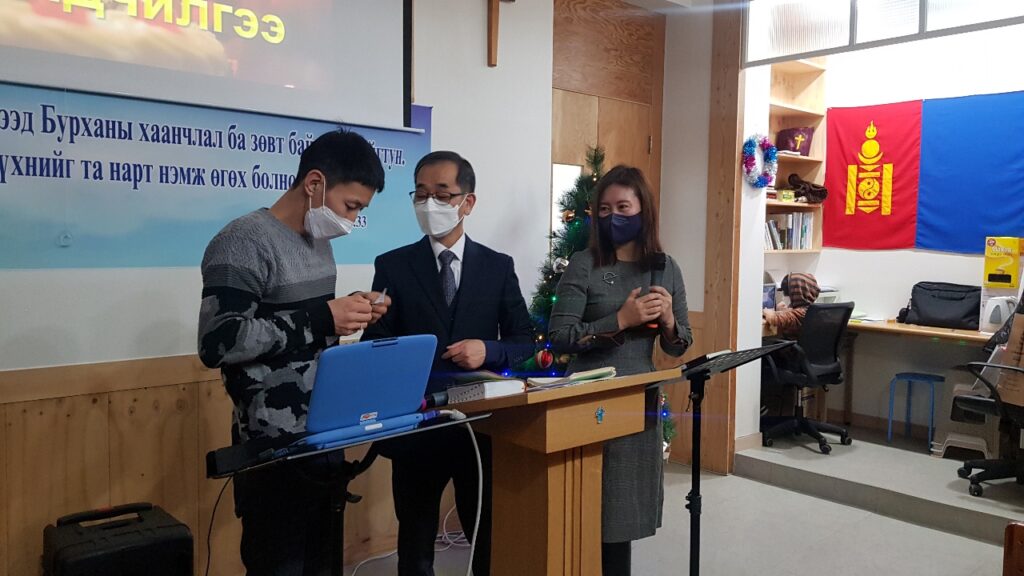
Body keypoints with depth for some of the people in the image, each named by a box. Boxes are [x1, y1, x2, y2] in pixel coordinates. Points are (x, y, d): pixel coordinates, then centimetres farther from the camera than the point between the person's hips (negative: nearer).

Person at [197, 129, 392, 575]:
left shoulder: (318, 243, 9)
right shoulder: (244, 242, -17)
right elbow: (217, 343, -25)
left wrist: (346, 312, -1)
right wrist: (321, 320, -24)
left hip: (325, 435, 8)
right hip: (275, 447, -8)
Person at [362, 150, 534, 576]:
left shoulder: (498, 267, 2)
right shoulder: (393, 266, -1)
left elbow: (525, 341, 4)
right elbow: (375, 345, -4)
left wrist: (487, 350, -17)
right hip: (416, 424, -1)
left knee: (491, 540, 16)